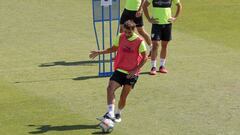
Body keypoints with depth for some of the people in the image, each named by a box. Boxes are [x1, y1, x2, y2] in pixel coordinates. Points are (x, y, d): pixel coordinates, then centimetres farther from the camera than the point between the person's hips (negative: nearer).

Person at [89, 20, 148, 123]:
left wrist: (135, 70, -13)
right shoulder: (120, 37, 0)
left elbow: (145, 57, -5)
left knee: (123, 96, 3)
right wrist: (100, 52, 9)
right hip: (119, 70, 3)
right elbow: (114, 48, 18)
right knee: (110, 88, -20)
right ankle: (110, 113, -23)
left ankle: (118, 114, 27)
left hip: (132, 73, -3)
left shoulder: (139, 41, -11)